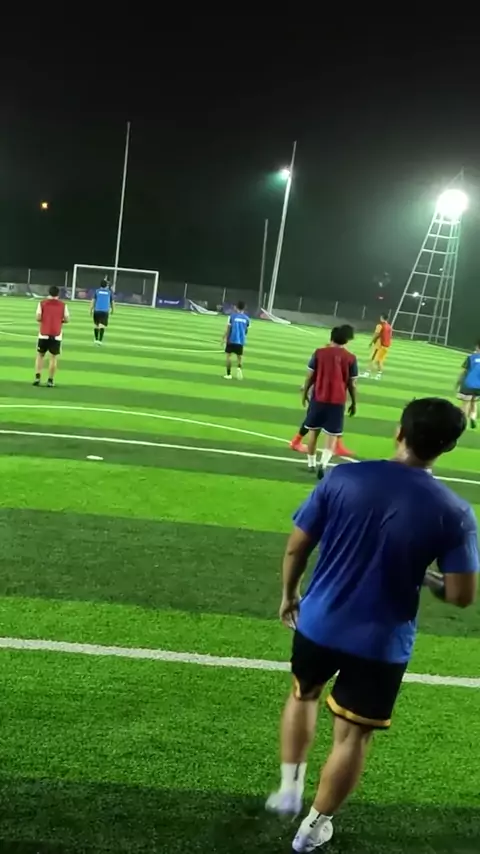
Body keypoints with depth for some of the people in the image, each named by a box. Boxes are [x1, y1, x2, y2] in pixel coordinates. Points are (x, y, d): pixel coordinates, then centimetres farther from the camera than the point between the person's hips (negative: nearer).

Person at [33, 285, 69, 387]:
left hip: (44, 334, 1)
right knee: (54, 357, 4)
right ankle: (50, 380, 2)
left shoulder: (42, 303, 1)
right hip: (56, 335, -1)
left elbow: (38, 318, -5)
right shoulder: (63, 305, 2)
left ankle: (37, 377, 2)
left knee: (40, 355, 13)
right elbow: (67, 319, 0)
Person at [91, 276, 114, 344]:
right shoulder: (109, 292, 6)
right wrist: (112, 309, 30)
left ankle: (96, 339, 24)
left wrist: (91, 310, 3)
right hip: (105, 311, -1)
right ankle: (100, 340, -19)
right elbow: (112, 302, 15)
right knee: (102, 325, -7)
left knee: (96, 325, 16)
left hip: (97, 310, 1)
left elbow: (93, 301, 0)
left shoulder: (97, 291, 4)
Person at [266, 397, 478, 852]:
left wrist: (289, 594, 12)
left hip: (318, 622, 2)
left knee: (303, 695, 30)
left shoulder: (343, 478, -12)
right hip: (382, 644, -1)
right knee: (352, 735, 17)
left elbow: (296, 547, -6)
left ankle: (289, 788, 37)